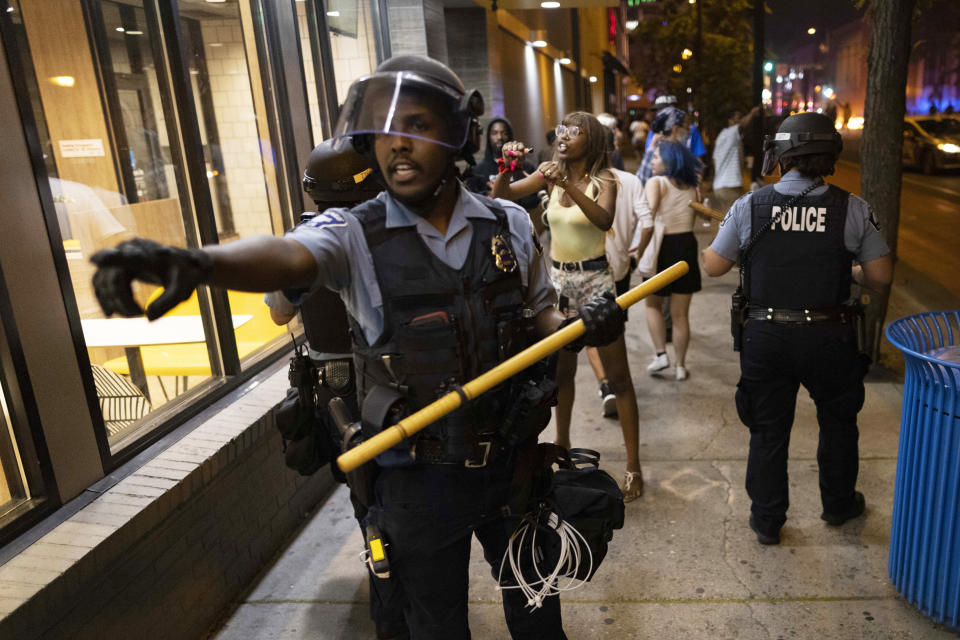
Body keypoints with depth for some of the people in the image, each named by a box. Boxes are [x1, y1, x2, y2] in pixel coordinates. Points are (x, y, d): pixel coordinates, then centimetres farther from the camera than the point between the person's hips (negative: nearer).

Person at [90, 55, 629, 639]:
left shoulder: (510, 224, -4)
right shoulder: (355, 235, -13)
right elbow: (287, 255, -34)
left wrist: (580, 325, -13)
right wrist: (199, 261, -54)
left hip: (512, 462, 2)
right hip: (421, 478, -2)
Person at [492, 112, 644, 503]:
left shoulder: (602, 179, -9)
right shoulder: (549, 173, 4)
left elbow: (604, 220, -28)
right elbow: (500, 196, -1)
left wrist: (568, 185, -38)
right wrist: (507, 165, -18)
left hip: (596, 282, -5)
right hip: (559, 280, 5)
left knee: (617, 376, -1)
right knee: (560, 369, 18)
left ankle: (633, 466, 7)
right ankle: (562, 442, 38)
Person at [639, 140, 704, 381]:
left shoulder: (656, 182, -5)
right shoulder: (691, 186, 11)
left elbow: (650, 211, -22)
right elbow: (694, 218, 13)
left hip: (662, 246, -4)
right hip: (687, 246, 4)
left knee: (653, 305, 17)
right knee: (680, 314, 9)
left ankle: (660, 354, 8)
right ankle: (680, 365, 15)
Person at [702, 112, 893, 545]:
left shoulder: (749, 206, -9)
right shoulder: (853, 209, -8)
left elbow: (713, 267, -1)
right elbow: (880, 277, -4)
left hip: (766, 338, 0)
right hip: (829, 336, 0)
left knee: (768, 430, 15)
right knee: (838, 421, 25)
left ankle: (767, 521, 27)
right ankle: (839, 504, 44)